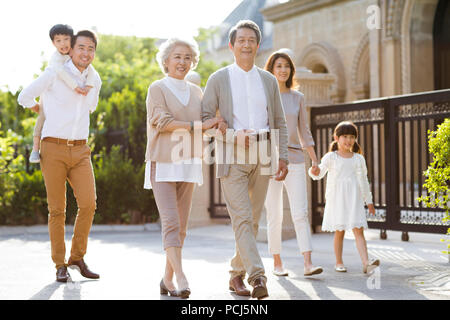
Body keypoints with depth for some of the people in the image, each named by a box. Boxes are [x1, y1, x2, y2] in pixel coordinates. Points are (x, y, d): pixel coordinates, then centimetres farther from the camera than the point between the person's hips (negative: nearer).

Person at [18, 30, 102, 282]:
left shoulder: (95, 81, 10)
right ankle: (60, 265, 10)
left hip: (80, 150, 4)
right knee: (57, 209, -1)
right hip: (54, 149, -3)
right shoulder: (55, 74, -4)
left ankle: (78, 257, 7)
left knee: (88, 203, -10)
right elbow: (25, 97, 7)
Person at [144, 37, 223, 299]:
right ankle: (181, 278, -20)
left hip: (188, 164, 5)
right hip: (163, 163, -5)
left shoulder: (196, 92, 16)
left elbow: (206, 126, 21)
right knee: (171, 221, -15)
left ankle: (167, 279, 12)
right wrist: (198, 126, -17)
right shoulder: (158, 88, 1)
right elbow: (162, 121, -12)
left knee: (181, 225, 4)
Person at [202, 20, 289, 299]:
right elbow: (205, 118, 1)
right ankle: (257, 276, -19)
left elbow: (280, 123, 14)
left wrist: (283, 157, 4)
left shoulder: (269, 81, 13)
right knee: (242, 218, -14)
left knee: (253, 219, 6)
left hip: (262, 155, 3)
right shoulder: (218, 79, 4)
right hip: (232, 155, -3)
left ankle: (237, 274, 18)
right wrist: (233, 134, -13)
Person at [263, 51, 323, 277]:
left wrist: (315, 159, 9)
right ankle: (277, 263, 14)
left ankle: (308, 263, -11)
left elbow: (304, 131, 15)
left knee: (300, 213, -7)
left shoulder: (298, 97, 11)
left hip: (295, 159, 2)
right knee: (274, 215, 3)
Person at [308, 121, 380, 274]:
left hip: (354, 199, 2)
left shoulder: (359, 159, 10)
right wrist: (313, 171, -29)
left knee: (358, 229, -8)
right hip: (336, 198, -1)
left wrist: (369, 200, 18)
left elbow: (363, 180, 17)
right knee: (339, 231, 4)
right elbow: (319, 174, -5)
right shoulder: (330, 157, 2)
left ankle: (366, 263, -19)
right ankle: (339, 262, 16)